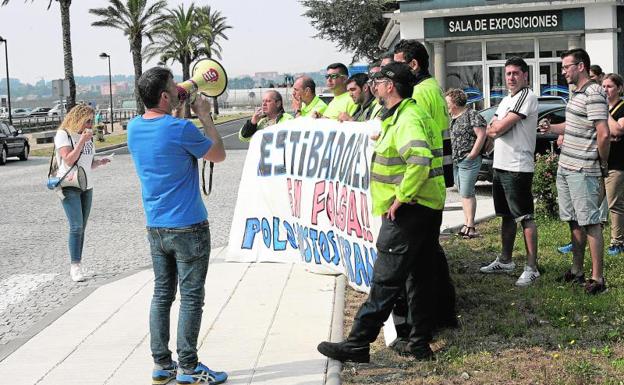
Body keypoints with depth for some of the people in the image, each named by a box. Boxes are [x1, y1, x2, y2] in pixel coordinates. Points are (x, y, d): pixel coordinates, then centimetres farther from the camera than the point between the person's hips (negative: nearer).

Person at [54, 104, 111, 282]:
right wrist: (82, 140, -19)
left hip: (87, 187, 6)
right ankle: (75, 265, -9)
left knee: (81, 227, 5)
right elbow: (69, 160, -18)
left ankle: (75, 266, 9)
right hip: (69, 187, -6)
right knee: (76, 226, -14)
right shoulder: (63, 135, -7)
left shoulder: (88, 137, 13)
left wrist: (100, 162, -2)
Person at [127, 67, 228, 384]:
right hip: (188, 228, -7)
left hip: (155, 228, 7)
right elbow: (219, 155, -4)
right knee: (191, 298, 2)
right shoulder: (180, 129, -19)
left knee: (162, 294, 13)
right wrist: (204, 116, 3)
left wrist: (180, 111, 15)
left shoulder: (134, 128, 3)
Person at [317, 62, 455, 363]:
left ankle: (357, 344, -2)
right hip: (425, 208, 11)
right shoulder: (406, 115, 17)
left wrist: (401, 197, -25)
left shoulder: (407, 119, -18)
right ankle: (420, 343, 19)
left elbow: (419, 161, -32)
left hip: (408, 211, -11)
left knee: (385, 281, -7)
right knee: (421, 277, 12)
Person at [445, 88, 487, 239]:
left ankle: (470, 226, -5)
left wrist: (471, 155, -15)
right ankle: (466, 224, 15)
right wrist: (450, 155, 9)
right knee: (464, 193, 10)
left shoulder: (472, 115, -9)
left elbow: (481, 136, -14)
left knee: (467, 193, -9)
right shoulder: (451, 118, 15)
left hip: (468, 161, -8)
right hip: (455, 162, 8)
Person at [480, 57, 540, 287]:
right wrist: (498, 127, -6)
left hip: (518, 168, -9)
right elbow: (490, 131, 14)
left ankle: (532, 268, -5)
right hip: (500, 165, 9)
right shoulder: (506, 100, 18)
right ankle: (505, 261, 27)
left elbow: (501, 127, -17)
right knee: (507, 216, 17)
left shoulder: (527, 97, -11)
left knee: (525, 218, -7)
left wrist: (497, 125, 3)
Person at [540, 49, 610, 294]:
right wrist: (551, 128, 14)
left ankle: (597, 278, -1)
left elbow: (603, 134, -21)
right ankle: (576, 271, 24)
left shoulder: (594, 94, -16)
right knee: (574, 222, 15)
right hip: (565, 168, 10)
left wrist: (602, 164, -10)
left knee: (590, 223, -5)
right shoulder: (576, 94, 15)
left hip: (583, 171, -9)